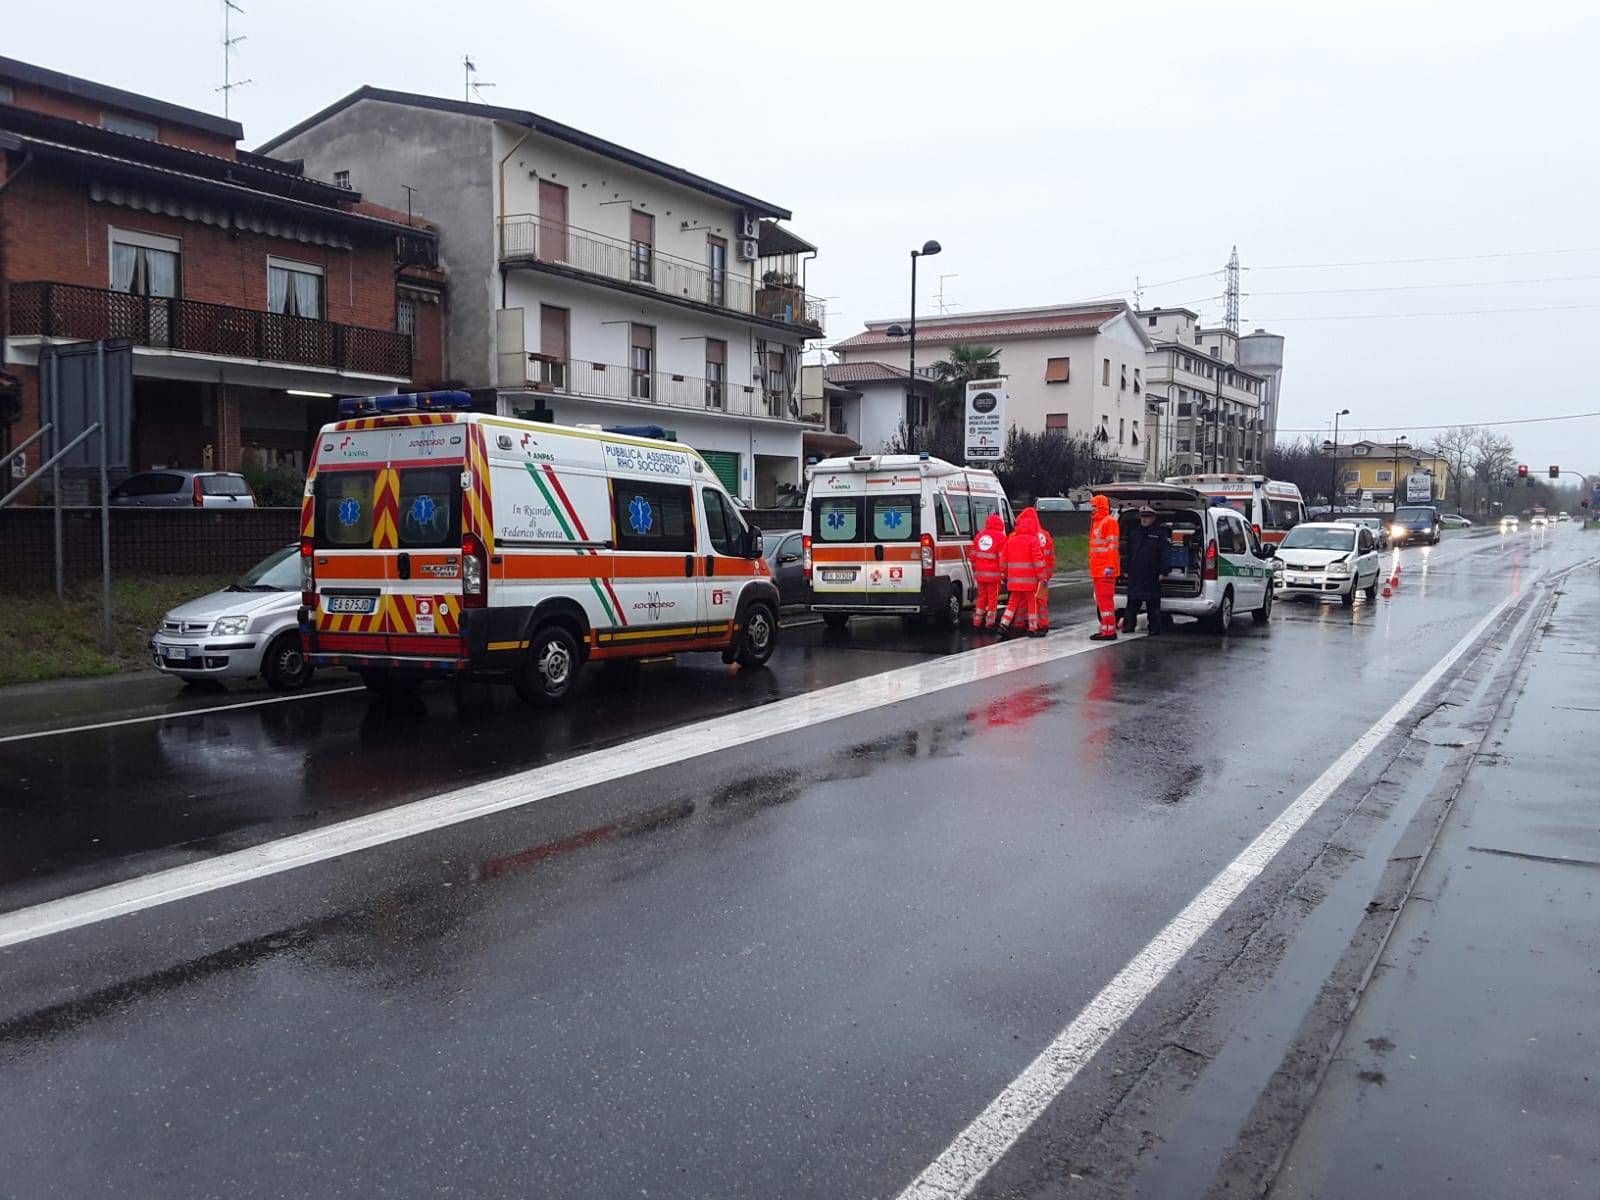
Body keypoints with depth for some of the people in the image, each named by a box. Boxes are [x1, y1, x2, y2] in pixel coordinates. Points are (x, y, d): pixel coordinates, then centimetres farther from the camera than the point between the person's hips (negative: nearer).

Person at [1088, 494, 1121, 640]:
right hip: (1097, 570, 10)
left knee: (1105, 600, -9)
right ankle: (1105, 629, 18)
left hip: (1106, 570, -10)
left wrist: (1110, 566, -22)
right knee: (1101, 600, 12)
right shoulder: (1096, 522, 20)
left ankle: (1109, 631, -8)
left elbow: (1113, 545, -17)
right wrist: (1092, 567, 23)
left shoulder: (1110, 521, -10)